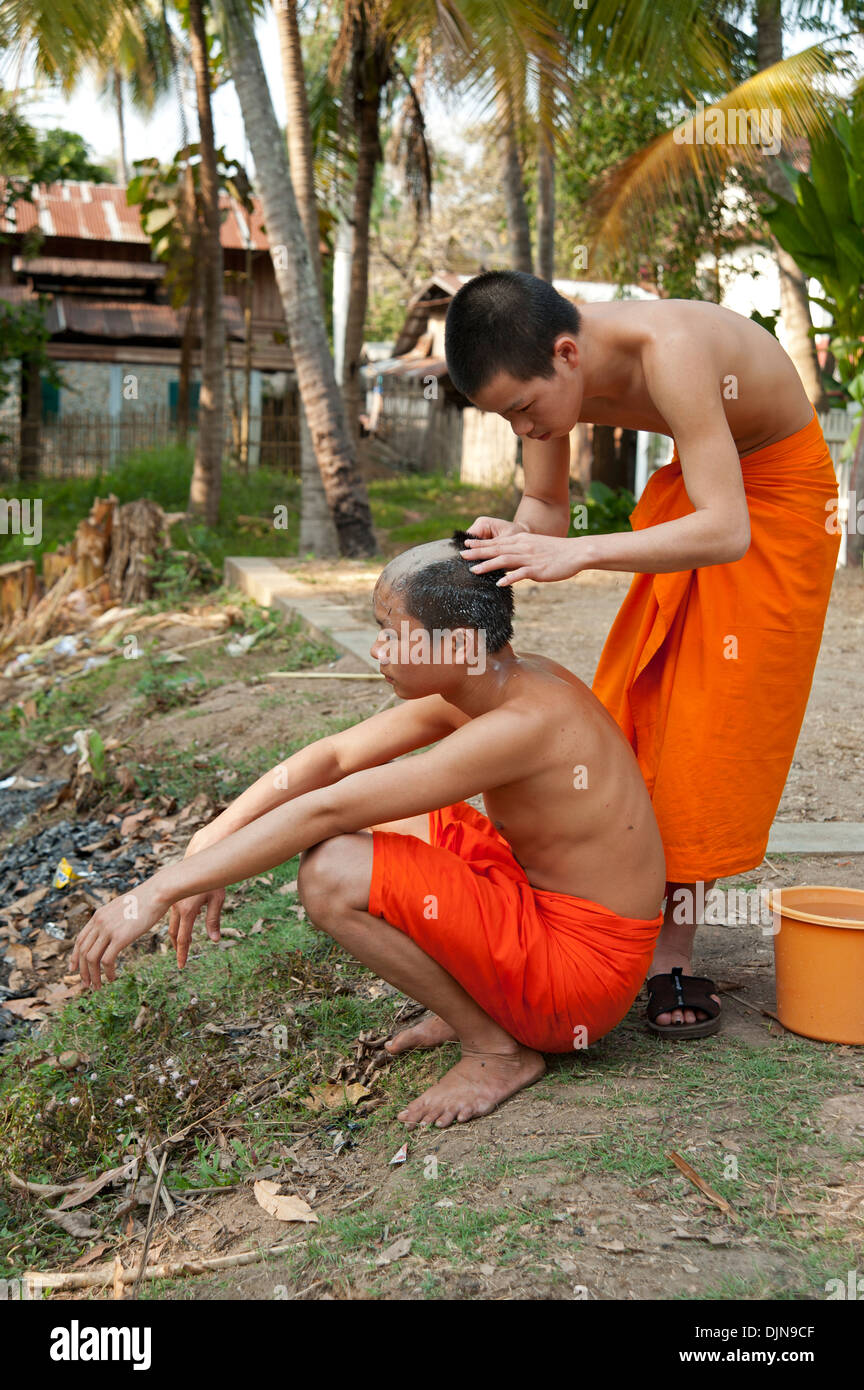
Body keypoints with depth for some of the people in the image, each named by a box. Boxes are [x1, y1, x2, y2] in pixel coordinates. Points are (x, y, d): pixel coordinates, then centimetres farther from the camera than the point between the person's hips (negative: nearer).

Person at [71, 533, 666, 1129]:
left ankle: (498, 1048, -5)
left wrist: (158, 892, -26)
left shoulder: (523, 724, -28)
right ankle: (478, 1004, 12)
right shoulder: (479, 684, 0)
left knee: (332, 874, -22)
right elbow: (333, 756, 3)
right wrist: (211, 840, -7)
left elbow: (326, 809, -29)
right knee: (365, 821, 12)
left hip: (580, 972, -9)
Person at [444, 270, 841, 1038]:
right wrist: (514, 539, -29)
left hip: (776, 490, -7)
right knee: (638, 698, 3)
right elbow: (546, 507, -6)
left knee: (713, 722, -8)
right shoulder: (543, 370, -16)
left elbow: (726, 532, -43)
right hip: (693, 483, 7)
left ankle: (672, 953, -1)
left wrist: (581, 552, -52)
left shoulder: (667, 349, -39)